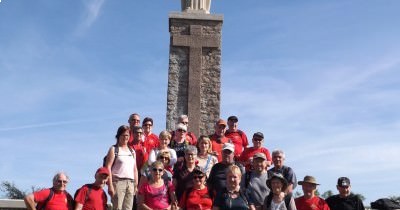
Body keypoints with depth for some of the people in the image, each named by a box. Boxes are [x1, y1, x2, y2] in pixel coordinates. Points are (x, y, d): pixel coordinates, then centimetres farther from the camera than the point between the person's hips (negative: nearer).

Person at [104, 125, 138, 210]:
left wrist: (136, 185, 12)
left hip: (130, 183, 5)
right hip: (118, 181, -5)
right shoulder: (114, 149, 4)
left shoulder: (132, 151, 20)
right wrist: (110, 185, -13)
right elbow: (108, 167, -5)